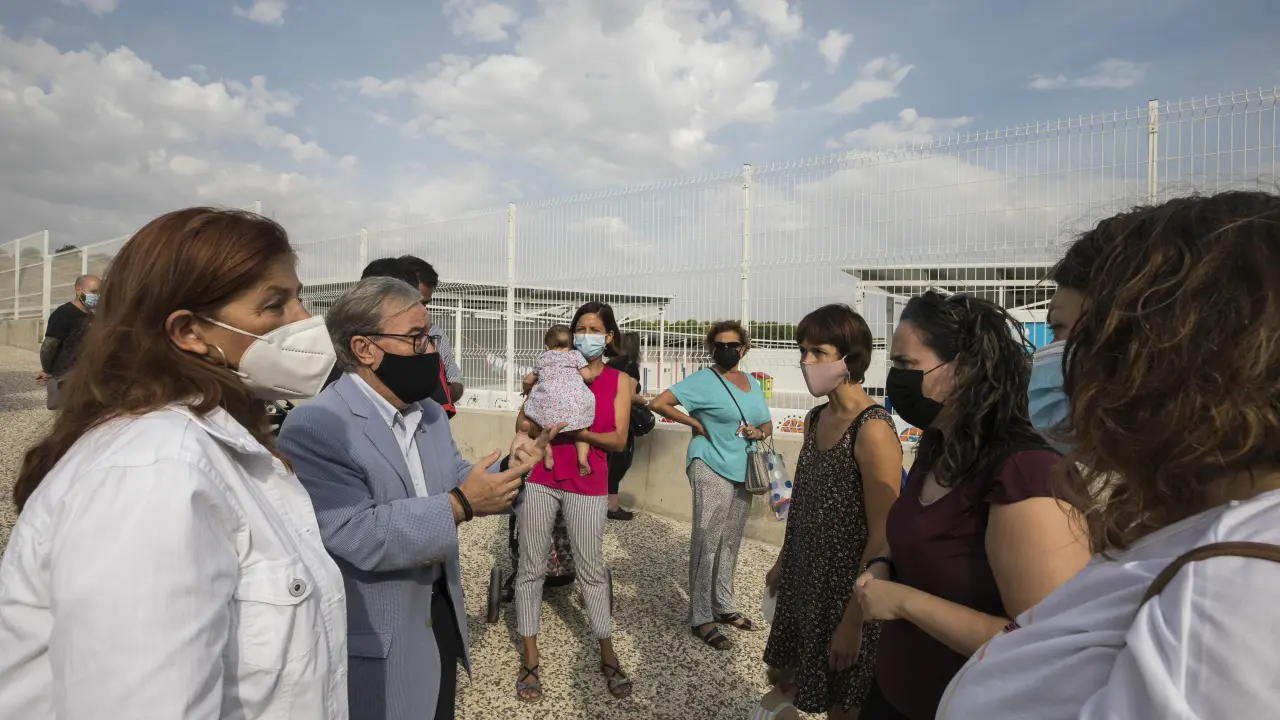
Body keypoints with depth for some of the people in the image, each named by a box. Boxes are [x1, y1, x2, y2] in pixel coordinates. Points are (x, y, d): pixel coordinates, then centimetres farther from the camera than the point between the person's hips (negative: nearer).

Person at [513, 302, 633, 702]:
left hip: (587, 485, -1)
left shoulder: (618, 381, 3)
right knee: (531, 567, 6)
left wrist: (578, 432, -19)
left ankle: (608, 658, 25)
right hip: (539, 477, 2)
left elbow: (618, 440, -5)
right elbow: (523, 421, 3)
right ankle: (529, 662, 20)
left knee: (591, 570, 8)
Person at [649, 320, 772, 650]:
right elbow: (659, 403, -15)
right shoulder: (703, 380, -9)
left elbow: (768, 425, 18)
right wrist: (697, 424, -13)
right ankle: (700, 618, 6)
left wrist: (759, 432, -5)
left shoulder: (752, 383, 11)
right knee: (707, 541, -5)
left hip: (743, 471, 7)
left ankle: (723, 607, 31)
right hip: (711, 468, -7)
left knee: (730, 543, 16)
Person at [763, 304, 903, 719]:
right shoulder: (816, 419, 2)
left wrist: (853, 621, -19)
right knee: (785, 676, 22)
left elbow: (882, 539, -21)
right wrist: (783, 563, 16)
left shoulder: (873, 430, -22)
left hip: (847, 589, -7)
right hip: (805, 579, 7)